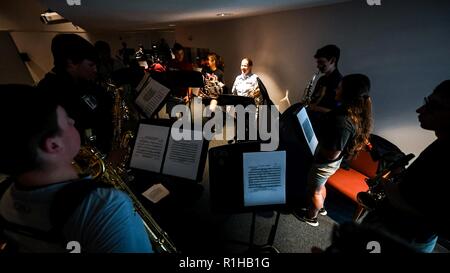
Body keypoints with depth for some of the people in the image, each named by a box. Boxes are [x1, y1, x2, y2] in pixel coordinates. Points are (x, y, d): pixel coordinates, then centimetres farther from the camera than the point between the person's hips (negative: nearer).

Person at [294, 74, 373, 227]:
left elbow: (332, 154, -31)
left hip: (326, 163, -8)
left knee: (314, 190, 18)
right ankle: (320, 207, 58)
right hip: (331, 162, 9)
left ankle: (311, 217, 44)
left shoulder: (343, 122, -38)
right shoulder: (355, 112, -8)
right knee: (320, 185, 32)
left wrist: (316, 136, -19)